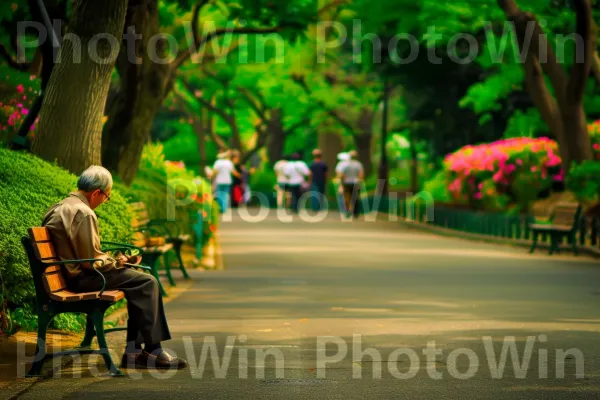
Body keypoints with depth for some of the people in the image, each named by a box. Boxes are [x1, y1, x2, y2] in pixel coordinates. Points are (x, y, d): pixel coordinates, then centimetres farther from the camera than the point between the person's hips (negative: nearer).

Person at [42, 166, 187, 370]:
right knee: (146, 283, -9)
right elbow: (91, 261, -21)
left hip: (69, 273, 11)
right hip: (82, 278, -11)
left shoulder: (61, 207, 13)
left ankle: (133, 350, 10)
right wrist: (118, 261, -4)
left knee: (138, 280, 16)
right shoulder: (83, 213, -19)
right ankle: (153, 350, -6)